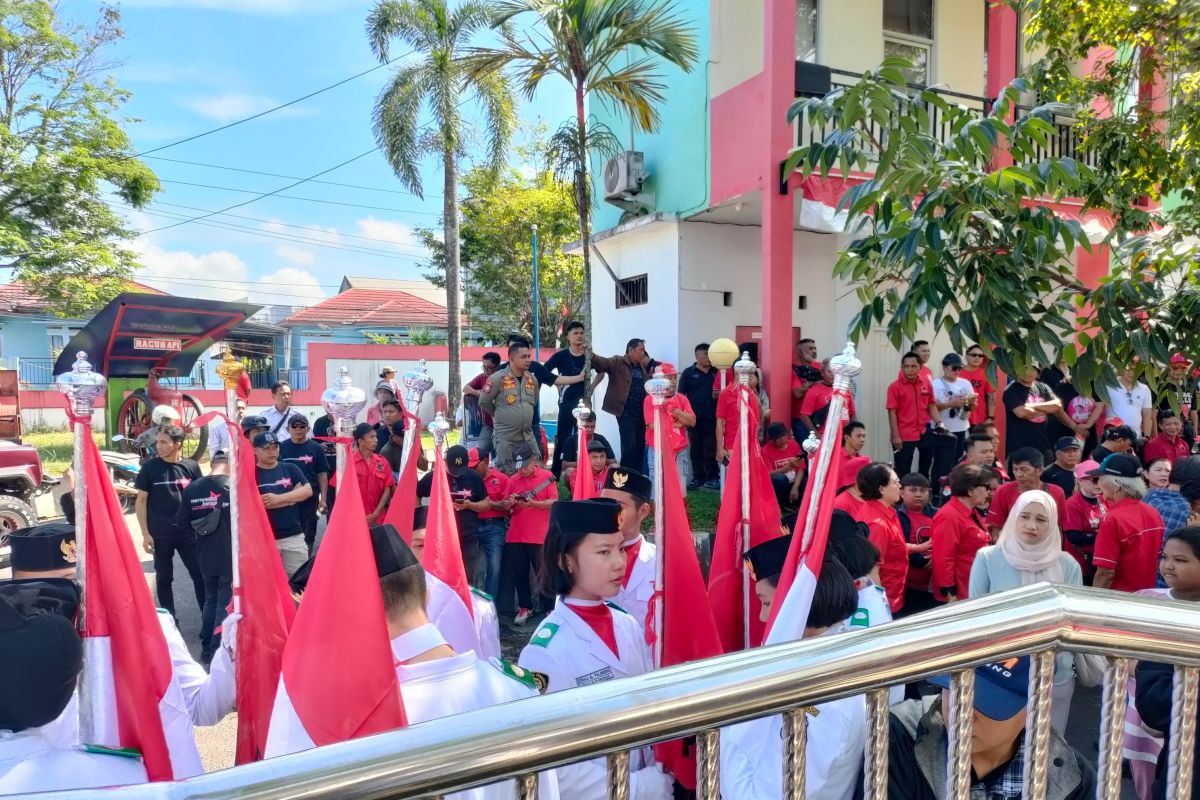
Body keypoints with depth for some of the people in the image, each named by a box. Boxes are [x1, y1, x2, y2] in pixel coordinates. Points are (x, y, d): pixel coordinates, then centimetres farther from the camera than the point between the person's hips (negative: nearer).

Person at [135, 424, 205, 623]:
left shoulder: (191, 466, -1)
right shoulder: (150, 467, -4)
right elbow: (141, 501, 0)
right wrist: (145, 533, -5)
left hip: (188, 533, 1)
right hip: (160, 535, -1)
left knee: (200, 575, 3)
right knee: (164, 578, 9)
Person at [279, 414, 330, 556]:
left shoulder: (316, 448, -2)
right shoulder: (281, 447, 0)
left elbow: (322, 474, 0)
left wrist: (323, 498, -5)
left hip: (310, 499, 0)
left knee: (308, 535, 9)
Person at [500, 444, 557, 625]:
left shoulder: (547, 476, -2)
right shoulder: (513, 480, 10)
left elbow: (554, 502, -9)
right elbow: (506, 508, 12)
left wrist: (532, 503, -22)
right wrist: (511, 503, -11)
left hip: (540, 536, -4)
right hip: (515, 536, 4)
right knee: (518, 574, 9)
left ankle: (550, 609, 12)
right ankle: (525, 607, 24)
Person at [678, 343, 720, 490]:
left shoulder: (716, 372, 9)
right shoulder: (688, 373, 2)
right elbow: (681, 395, 1)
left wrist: (720, 394, -8)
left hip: (712, 418, 1)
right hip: (695, 418, -1)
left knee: (711, 449, 3)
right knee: (695, 449, 6)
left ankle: (712, 477, 9)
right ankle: (698, 477, 14)